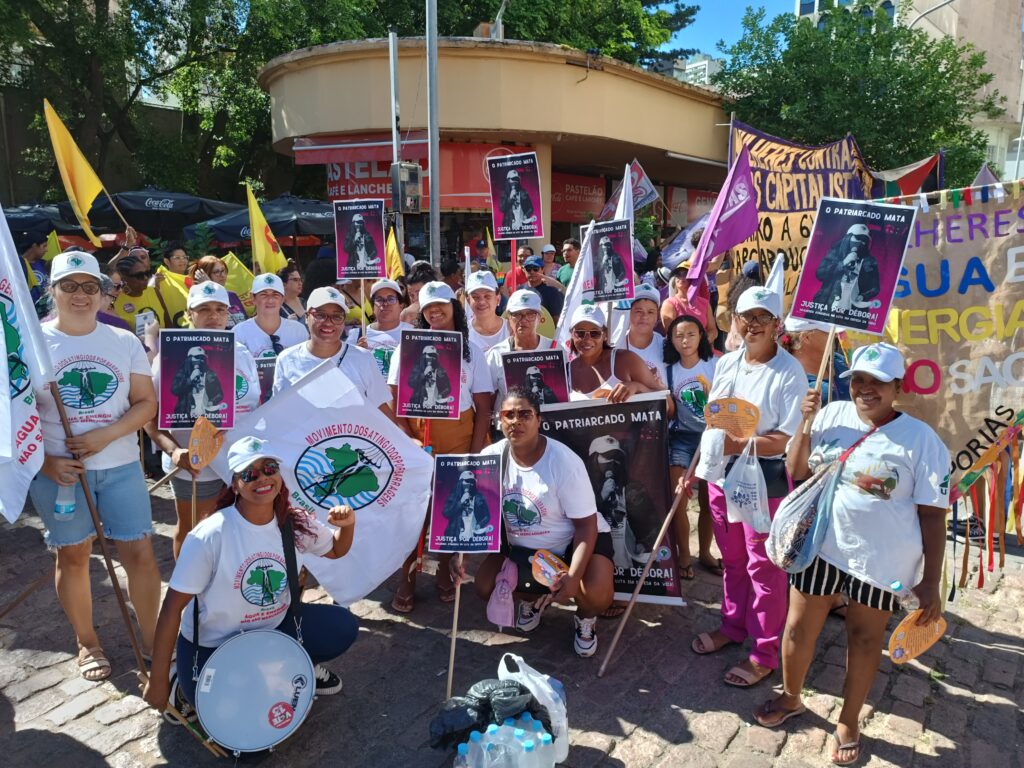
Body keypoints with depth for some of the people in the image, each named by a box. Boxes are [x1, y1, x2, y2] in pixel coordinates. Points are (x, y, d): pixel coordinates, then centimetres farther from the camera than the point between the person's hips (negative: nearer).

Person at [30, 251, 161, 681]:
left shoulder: (125, 342, 3)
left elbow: (147, 403, 1)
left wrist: (105, 436, -14)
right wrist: (44, 461, -13)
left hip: (121, 465, 1)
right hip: (58, 469, -1)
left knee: (140, 552, 1)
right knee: (73, 555, 11)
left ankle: (151, 642, 18)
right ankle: (87, 644, 30)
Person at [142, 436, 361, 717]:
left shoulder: (296, 524, -12)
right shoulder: (209, 536, -26)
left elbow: (336, 549, 7)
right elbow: (173, 607, -21)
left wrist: (347, 525, -17)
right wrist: (158, 681, -18)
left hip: (274, 626, 4)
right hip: (211, 646, -4)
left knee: (343, 627, -10)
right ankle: (187, 686, 9)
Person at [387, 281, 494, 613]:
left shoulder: (471, 350, 7)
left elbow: (483, 407, 5)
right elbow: (395, 400, 1)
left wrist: (476, 451, -4)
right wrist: (407, 440, -13)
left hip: (458, 435, 1)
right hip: (416, 434, 0)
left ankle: (444, 570, 23)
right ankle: (407, 576, 13)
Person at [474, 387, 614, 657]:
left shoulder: (565, 462, -26)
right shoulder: (491, 457, -14)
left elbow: (586, 525, -22)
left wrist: (573, 577, -33)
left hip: (573, 540, -4)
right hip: (521, 547, 5)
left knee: (597, 596, -29)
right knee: (485, 587, -11)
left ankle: (585, 618, 12)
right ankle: (535, 599, 23)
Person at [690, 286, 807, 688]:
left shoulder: (790, 372, -15)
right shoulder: (726, 363, 5)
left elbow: (788, 439, -20)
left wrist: (739, 444, -28)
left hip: (765, 477, -6)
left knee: (764, 565, 5)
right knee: (731, 557, 20)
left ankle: (765, 653, 20)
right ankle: (733, 625, 40)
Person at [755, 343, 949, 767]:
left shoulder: (921, 439, -10)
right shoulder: (832, 415, -3)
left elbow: (932, 514, -8)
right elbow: (796, 472, 2)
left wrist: (930, 582, -9)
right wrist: (804, 423, -11)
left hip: (881, 559, -2)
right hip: (819, 546, 3)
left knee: (865, 638, 14)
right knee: (798, 628, 14)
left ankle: (849, 721, 35)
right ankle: (790, 697, 39)